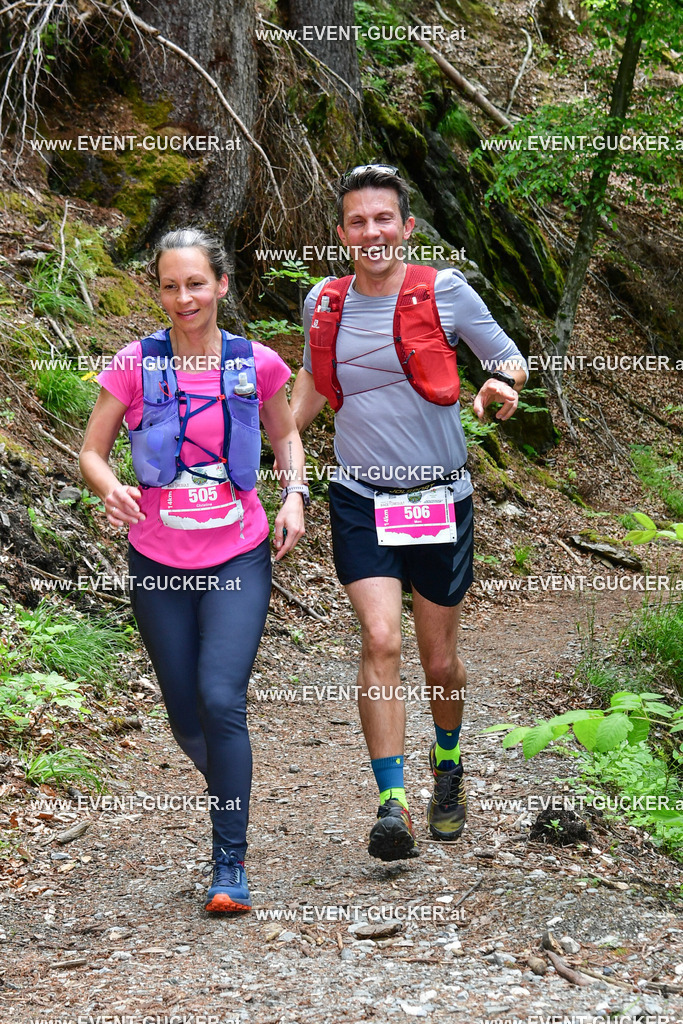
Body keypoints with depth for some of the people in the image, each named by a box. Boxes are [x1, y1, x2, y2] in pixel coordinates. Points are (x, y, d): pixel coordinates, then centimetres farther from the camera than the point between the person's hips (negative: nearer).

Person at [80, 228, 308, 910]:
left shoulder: (256, 365, -3)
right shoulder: (136, 365, -6)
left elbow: (285, 433, 15)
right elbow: (90, 453, -1)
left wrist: (294, 495, -1)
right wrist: (110, 489, -22)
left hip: (238, 559, -1)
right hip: (158, 563, 1)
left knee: (221, 698, -18)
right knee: (187, 718, 8)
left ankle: (230, 865, -10)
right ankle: (228, 793, 42)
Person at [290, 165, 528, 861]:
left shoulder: (443, 291, -6)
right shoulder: (323, 302, 3)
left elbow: (509, 358, 4)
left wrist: (501, 383, -18)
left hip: (438, 497, -1)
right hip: (360, 498, 1)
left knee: (439, 658, 10)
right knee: (380, 640, -18)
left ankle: (448, 762, 40)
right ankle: (392, 805, -15)